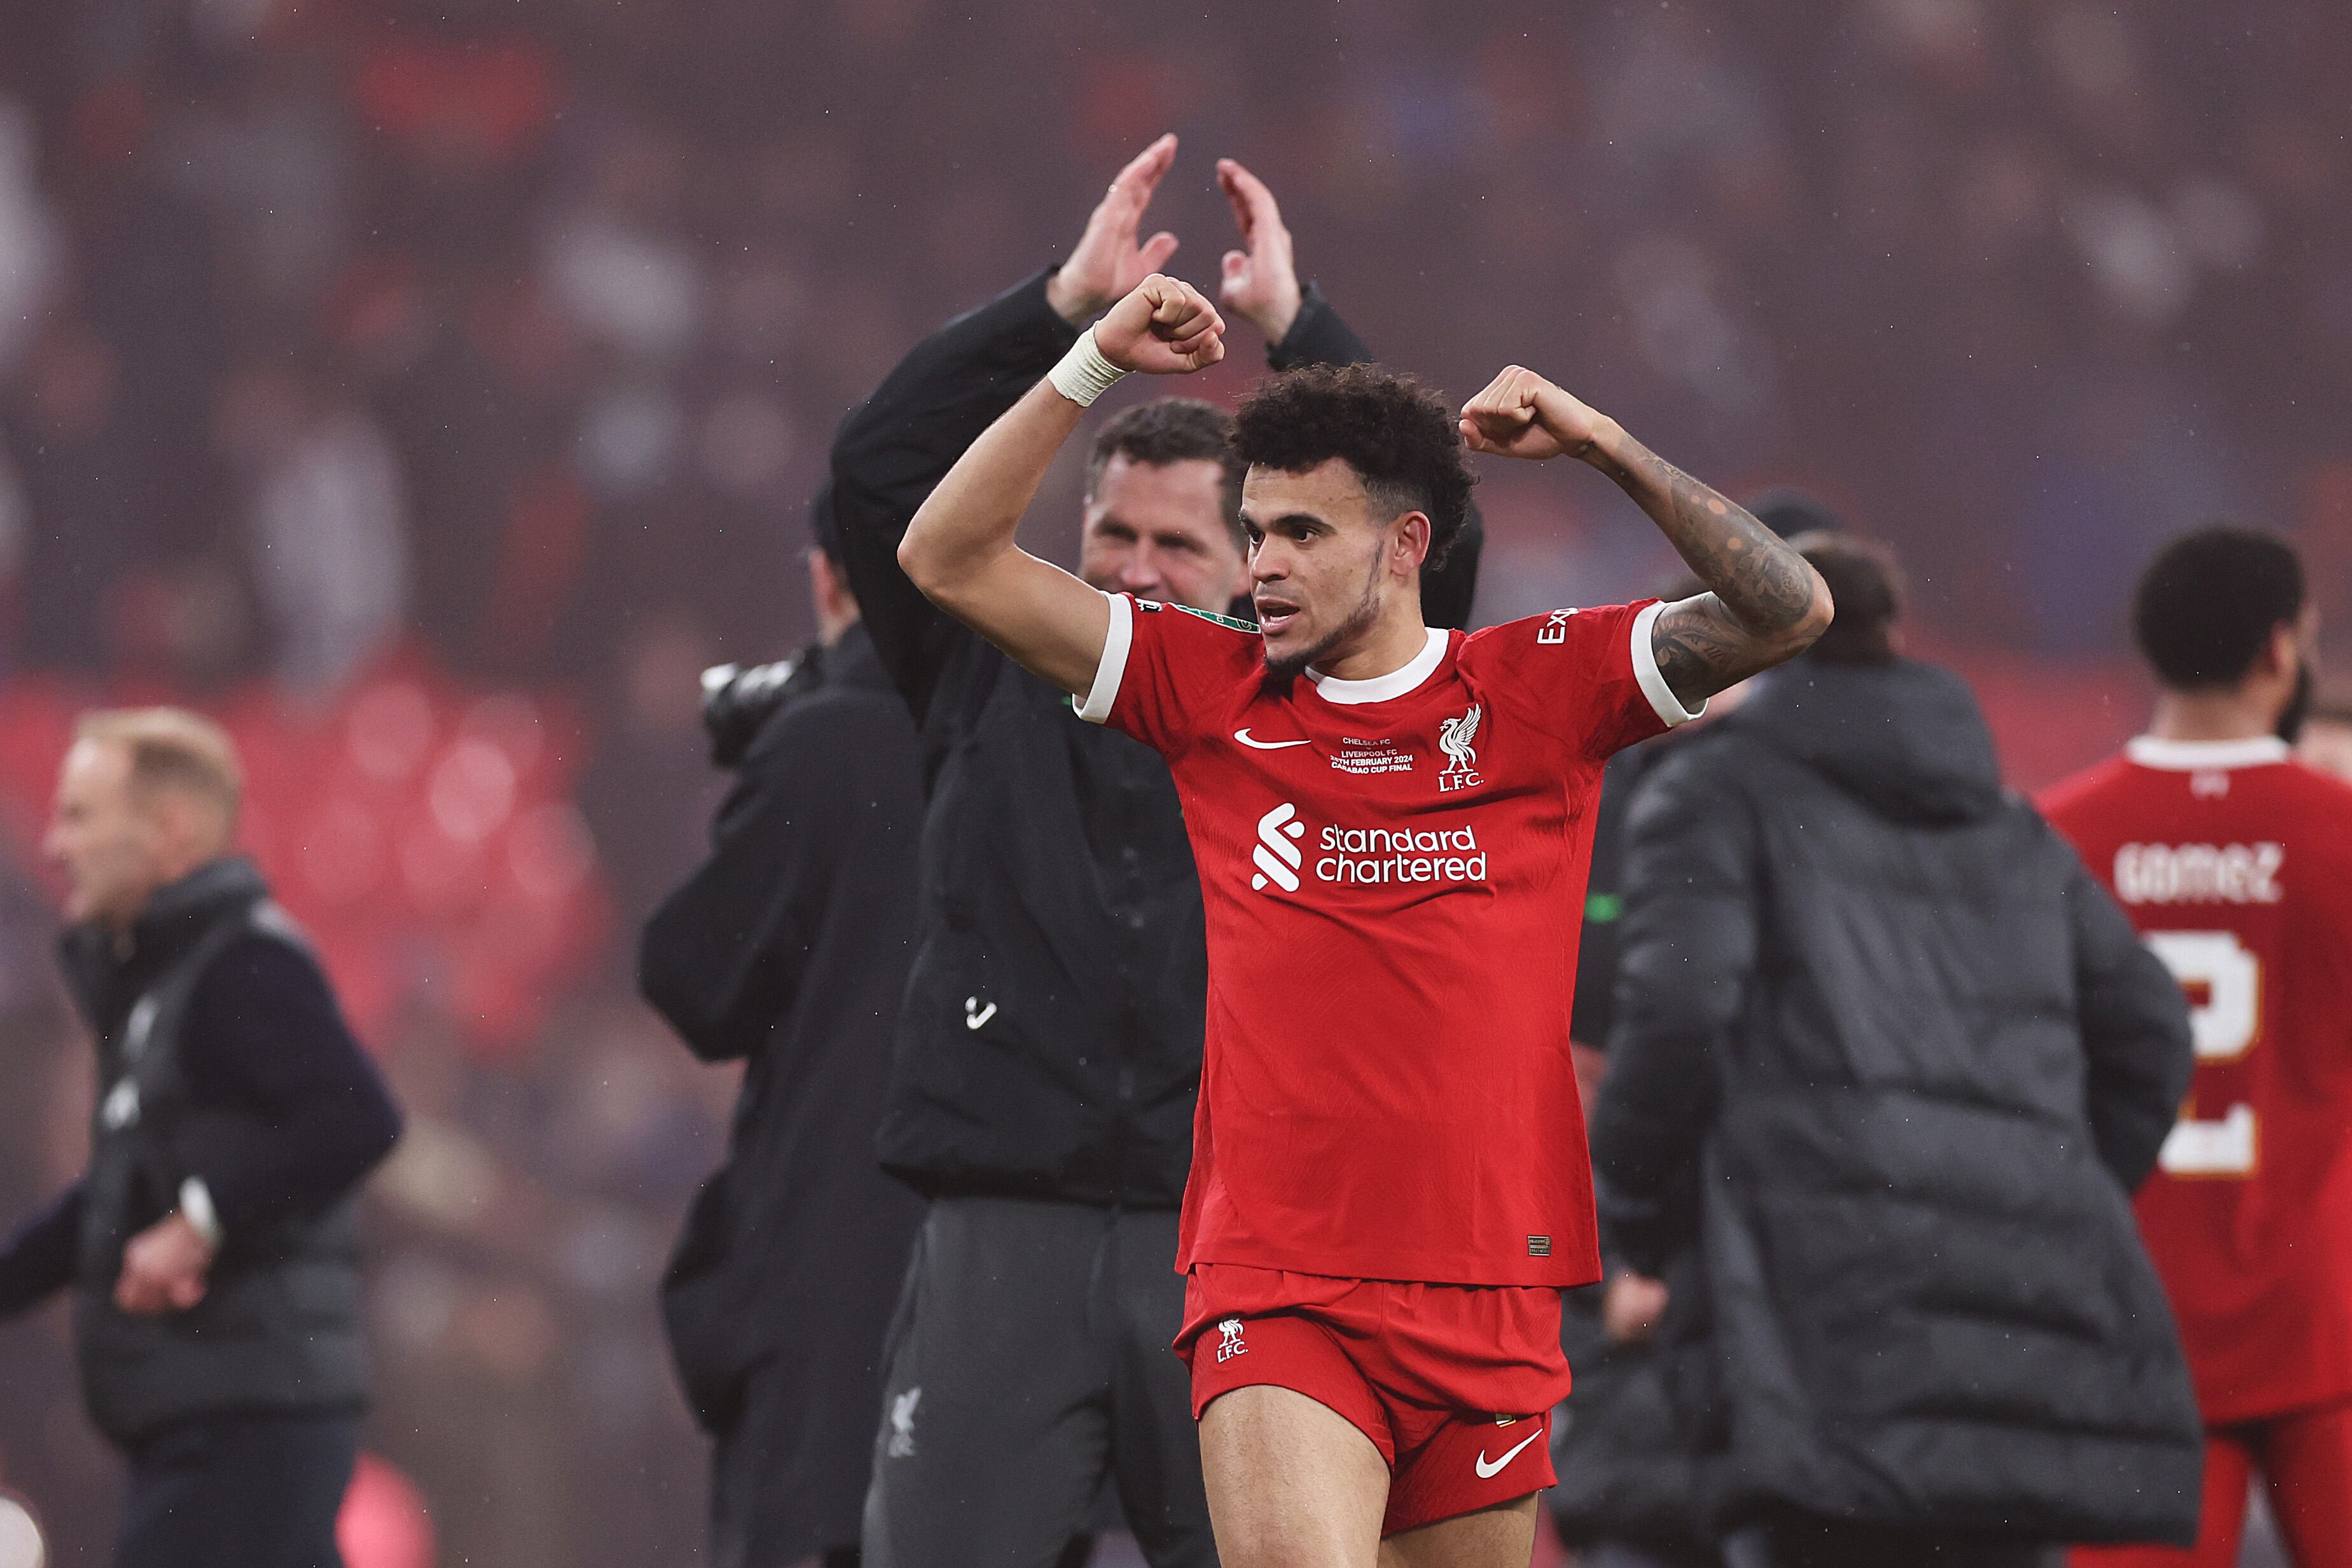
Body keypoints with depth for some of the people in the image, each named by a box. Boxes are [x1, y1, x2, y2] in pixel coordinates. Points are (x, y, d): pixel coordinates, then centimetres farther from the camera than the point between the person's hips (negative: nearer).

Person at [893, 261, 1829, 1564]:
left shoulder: (1539, 687, 6)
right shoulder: (1210, 689, 8)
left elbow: (1787, 611, -3)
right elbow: (951, 560, 7)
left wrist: (1605, 448, -10)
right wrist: (1092, 365, 0)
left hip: (1489, 1292, 1)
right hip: (1272, 1293, -1)